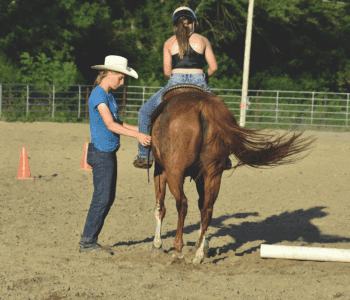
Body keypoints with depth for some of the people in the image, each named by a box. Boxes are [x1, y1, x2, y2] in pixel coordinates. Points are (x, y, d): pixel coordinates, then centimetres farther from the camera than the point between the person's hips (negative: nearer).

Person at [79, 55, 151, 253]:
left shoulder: (109, 95, 14)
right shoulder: (98, 95, -15)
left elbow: (118, 123, 20)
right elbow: (110, 125, -23)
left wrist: (140, 130, 11)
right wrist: (136, 135, -28)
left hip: (110, 153, 10)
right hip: (101, 153, -10)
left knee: (109, 198, 11)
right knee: (102, 197, -9)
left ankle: (91, 240, 15)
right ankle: (87, 241, -3)